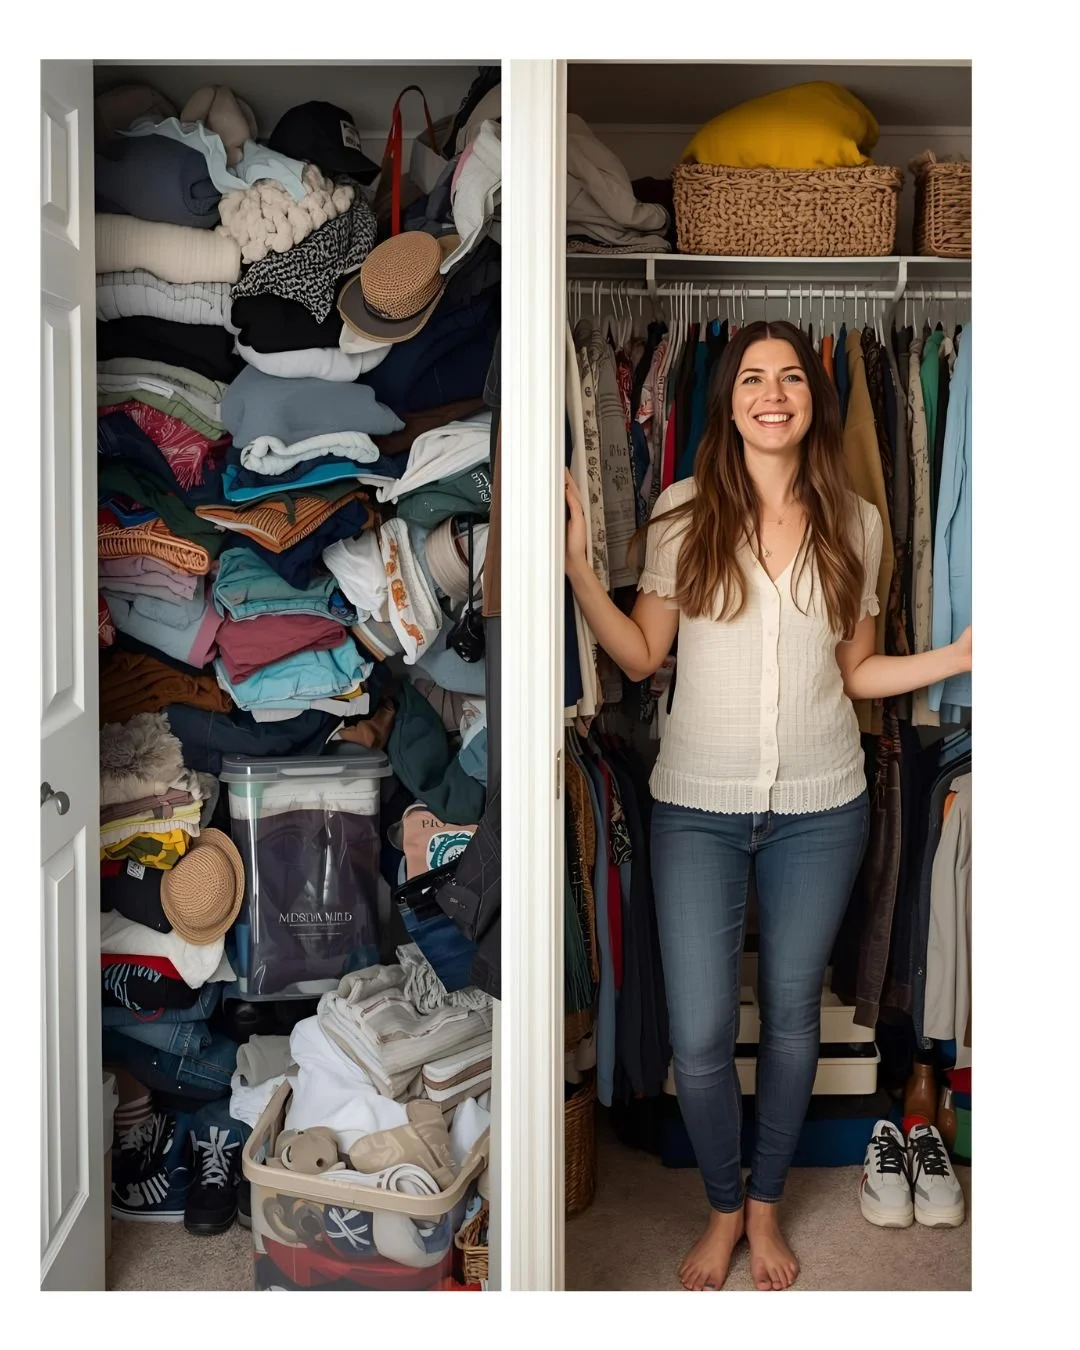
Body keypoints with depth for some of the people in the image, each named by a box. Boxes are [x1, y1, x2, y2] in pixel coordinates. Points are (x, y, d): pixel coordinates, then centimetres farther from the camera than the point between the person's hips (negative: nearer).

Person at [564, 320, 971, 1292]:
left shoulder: (855, 523, 1)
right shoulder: (685, 511, -4)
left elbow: (854, 672, 7)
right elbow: (641, 656, -1)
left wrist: (962, 655, -5)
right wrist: (577, 564, -13)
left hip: (820, 809, 2)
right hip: (698, 807, -1)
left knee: (793, 1016, 14)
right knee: (699, 1036, 1)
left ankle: (766, 1204, 38)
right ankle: (723, 1206, 30)